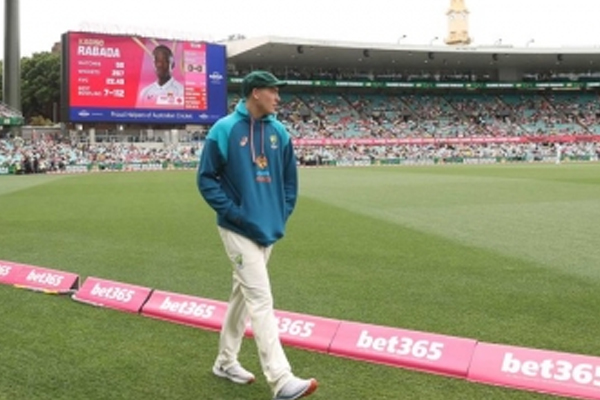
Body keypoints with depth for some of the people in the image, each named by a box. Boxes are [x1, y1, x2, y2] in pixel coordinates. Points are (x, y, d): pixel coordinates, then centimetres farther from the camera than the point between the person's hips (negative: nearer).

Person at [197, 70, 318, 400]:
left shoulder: (279, 132, 7)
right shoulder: (224, 130, -10)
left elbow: (290, 177, 15)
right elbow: (206, 178, -8)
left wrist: (284, 213, 5)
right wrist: (232, 212, -14)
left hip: (269, 229, 7)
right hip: (239, 231, -6)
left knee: (243, 295, 16)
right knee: (261, 300, -12)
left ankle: (226, 362, 31)